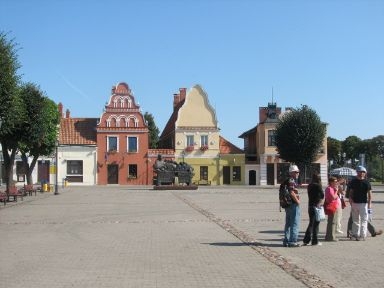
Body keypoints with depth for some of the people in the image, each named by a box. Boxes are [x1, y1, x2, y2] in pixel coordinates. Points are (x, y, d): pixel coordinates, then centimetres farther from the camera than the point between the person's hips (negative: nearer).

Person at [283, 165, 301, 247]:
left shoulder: (287, 181, 17)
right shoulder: (292, 181, -14)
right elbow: (292, 193, -24)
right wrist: (297, 201, -13)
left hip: (288, 205, 10)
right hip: (294, 204, -10)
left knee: (288, 224, 14)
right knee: (295, 224, -5)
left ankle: (286, 241, 18)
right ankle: (292, 241, -5)